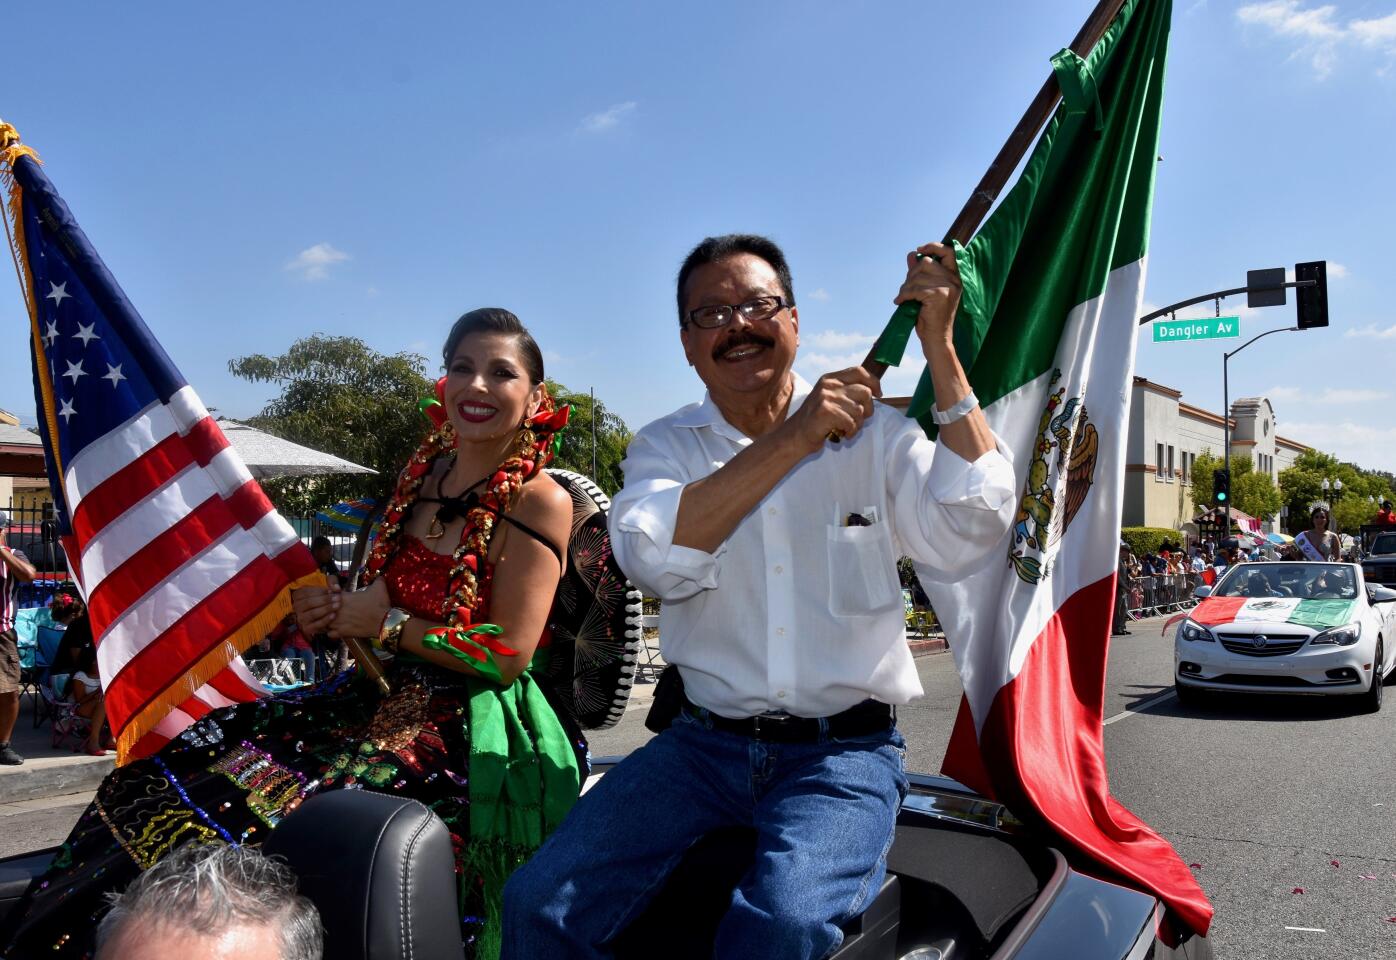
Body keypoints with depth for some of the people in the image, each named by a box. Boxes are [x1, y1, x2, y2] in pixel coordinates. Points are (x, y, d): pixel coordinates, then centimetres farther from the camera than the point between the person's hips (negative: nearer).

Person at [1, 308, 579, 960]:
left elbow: (508, 657, -16)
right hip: (384, 695, 8)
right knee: (179, 771, -1)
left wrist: (386, 623, -13)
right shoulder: (425, 470, 8)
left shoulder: (539, 501, -13)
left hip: (463, 728, -7)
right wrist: (332, 610, -3)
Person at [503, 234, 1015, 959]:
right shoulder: (665, 446, 5)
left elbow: (967, 533, -12)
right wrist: (794, 438, -20)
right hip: (704, 742, 2)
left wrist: (939, 349, -14)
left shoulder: (871, 432, 3)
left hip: (845, 751, -1)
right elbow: (653, 558, -16)